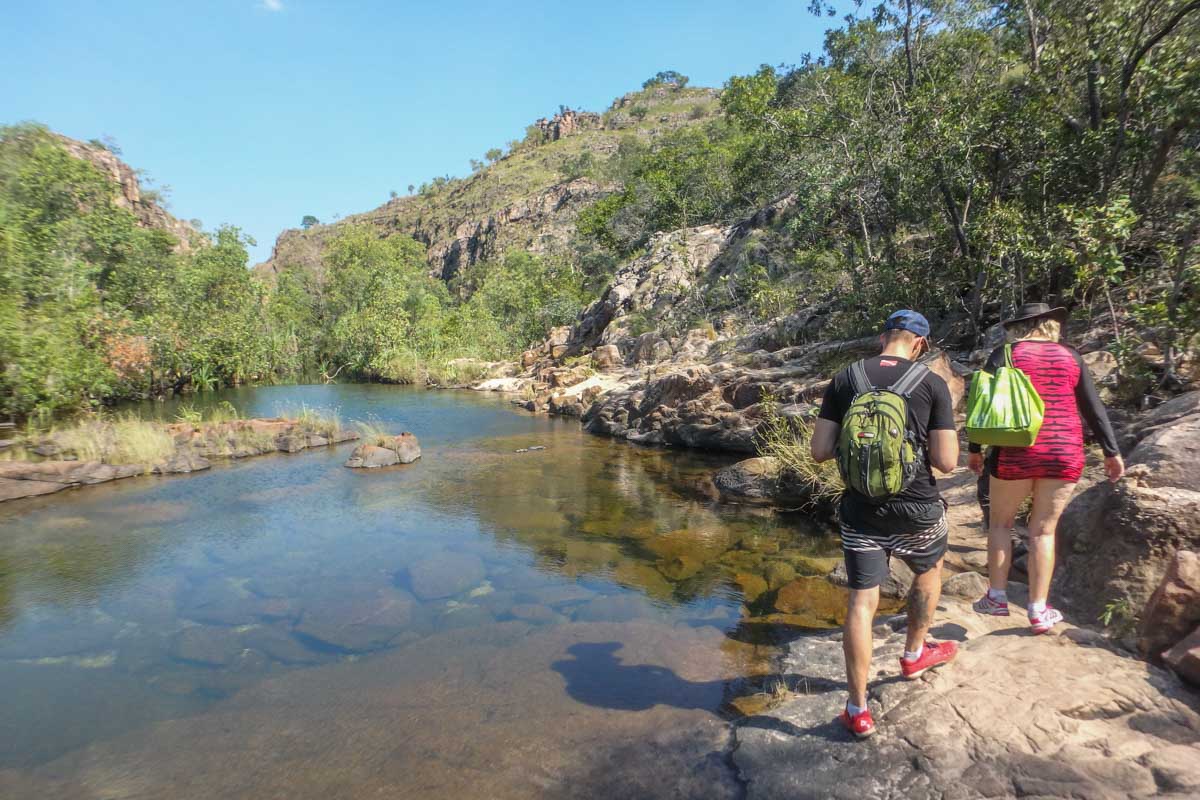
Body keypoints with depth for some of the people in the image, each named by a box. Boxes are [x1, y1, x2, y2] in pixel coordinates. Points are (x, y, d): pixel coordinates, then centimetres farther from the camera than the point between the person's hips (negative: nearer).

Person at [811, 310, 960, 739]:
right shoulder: (932, 384, -8)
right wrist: (935, 437, 11)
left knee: (862, 601, 7)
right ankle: (914, 655, 49)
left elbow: (820, 451, -5)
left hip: (860, 511, 1)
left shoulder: (844, 379, -2)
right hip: (917, 511, -1)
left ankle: (858, 710, 11)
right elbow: (946, 462, -9)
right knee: (929, 572, 29)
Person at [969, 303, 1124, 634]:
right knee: (1043, 530, 9)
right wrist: (1112, 451, 16)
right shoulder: (1070, 357, 7)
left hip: (1016, 453, -2)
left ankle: (997, 597, 17)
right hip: (1065, 455, 3)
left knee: (1000, 522, 14)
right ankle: (1038, 611, 14)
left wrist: (976, 448, 4)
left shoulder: (1005, 354, -2)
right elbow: (1094, 408, 9)